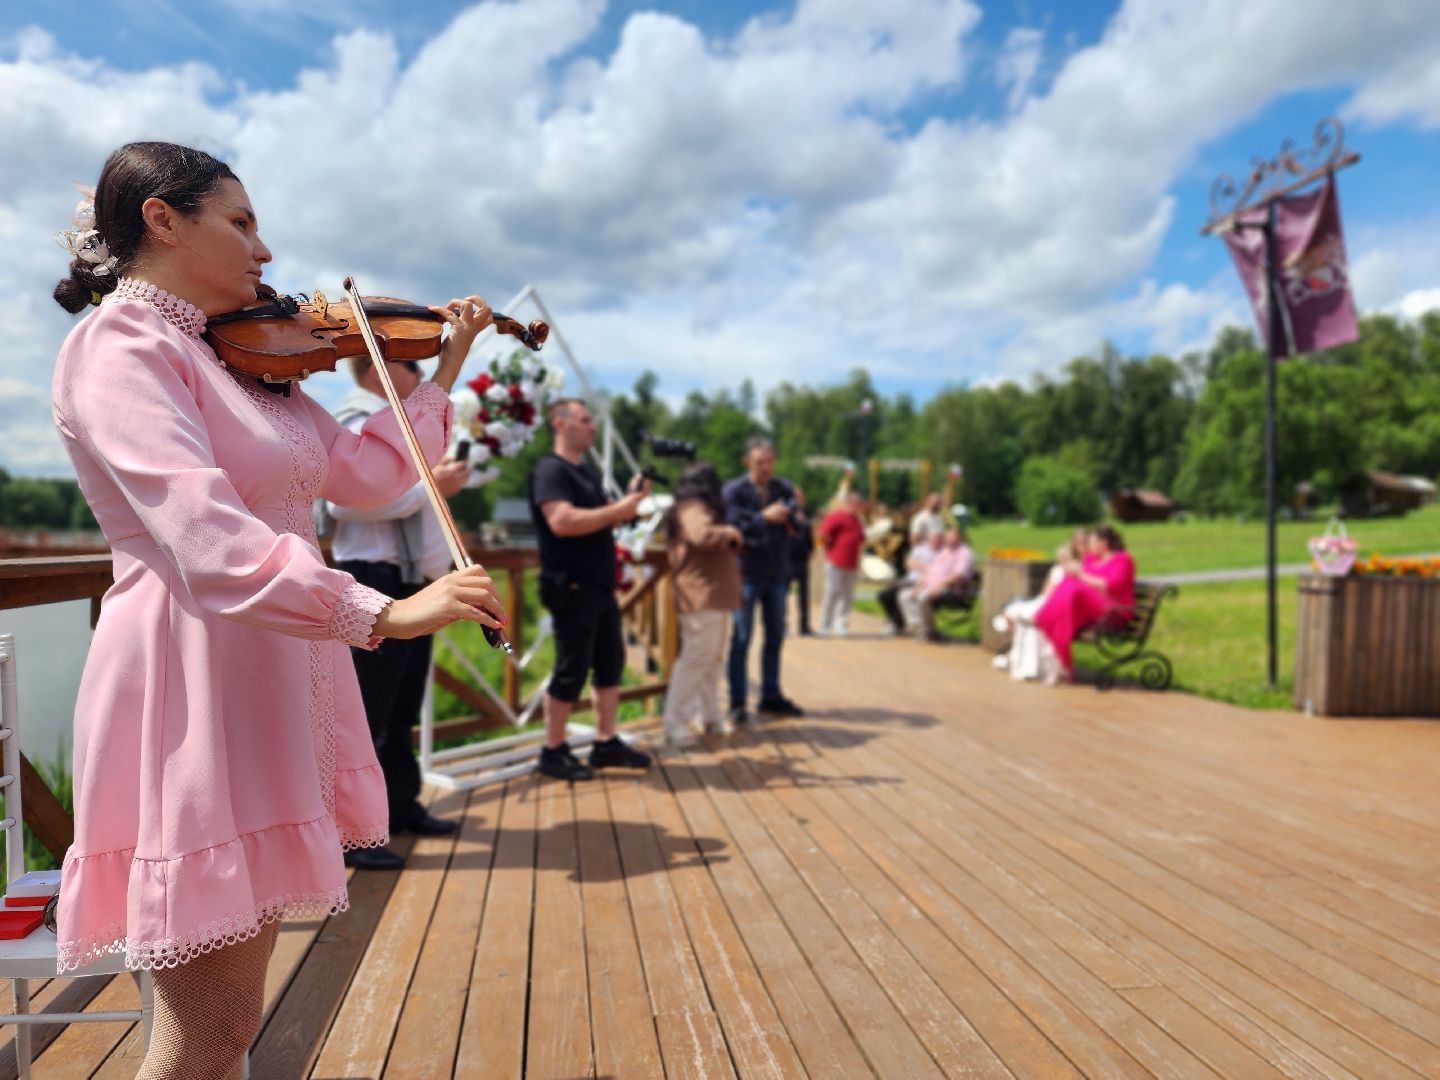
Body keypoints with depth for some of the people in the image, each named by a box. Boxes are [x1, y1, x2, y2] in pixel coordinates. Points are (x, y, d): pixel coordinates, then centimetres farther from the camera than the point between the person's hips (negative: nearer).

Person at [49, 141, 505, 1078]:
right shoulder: (117, 348, -11)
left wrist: (445, 370, 13)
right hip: (193, 683, -8)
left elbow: (366, 472, 12)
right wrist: (384, 613, -34)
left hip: (274, 677, 8)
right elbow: (205, 537, -27)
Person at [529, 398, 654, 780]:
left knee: (610, 662, 11)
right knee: (572, 668, -3)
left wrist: (628, 500, 5)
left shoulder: (585, 472, 17)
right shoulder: (550, 469, -12)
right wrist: (619, 508, -21)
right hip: (572, 587, -9)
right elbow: (562, 522, -26)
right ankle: (553, 752, 9)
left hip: (599, 586, 9)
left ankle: (606, 743, 20)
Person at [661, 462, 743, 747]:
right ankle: (675, 721, -5)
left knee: (713, 659, 17)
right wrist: (730, 533, -17)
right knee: (695, 659, -9)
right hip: (701, 598, -11)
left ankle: (710, 715, 26)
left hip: (714, 598, 11)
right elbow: (703, 535, -32)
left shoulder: (698, 509, 21)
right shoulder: (692, 510, -13)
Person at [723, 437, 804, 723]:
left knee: (775, 636, 10)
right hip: (746, 574, -5)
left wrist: (790, 515, -23)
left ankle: (771, 696, 22)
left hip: (777, 573, 5)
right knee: (741, 638, -2)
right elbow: (733, 529, -14)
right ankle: (737, 703, 5)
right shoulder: (734, 491, -6)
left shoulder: (784, 488, 7)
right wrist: (764, 517, -22)